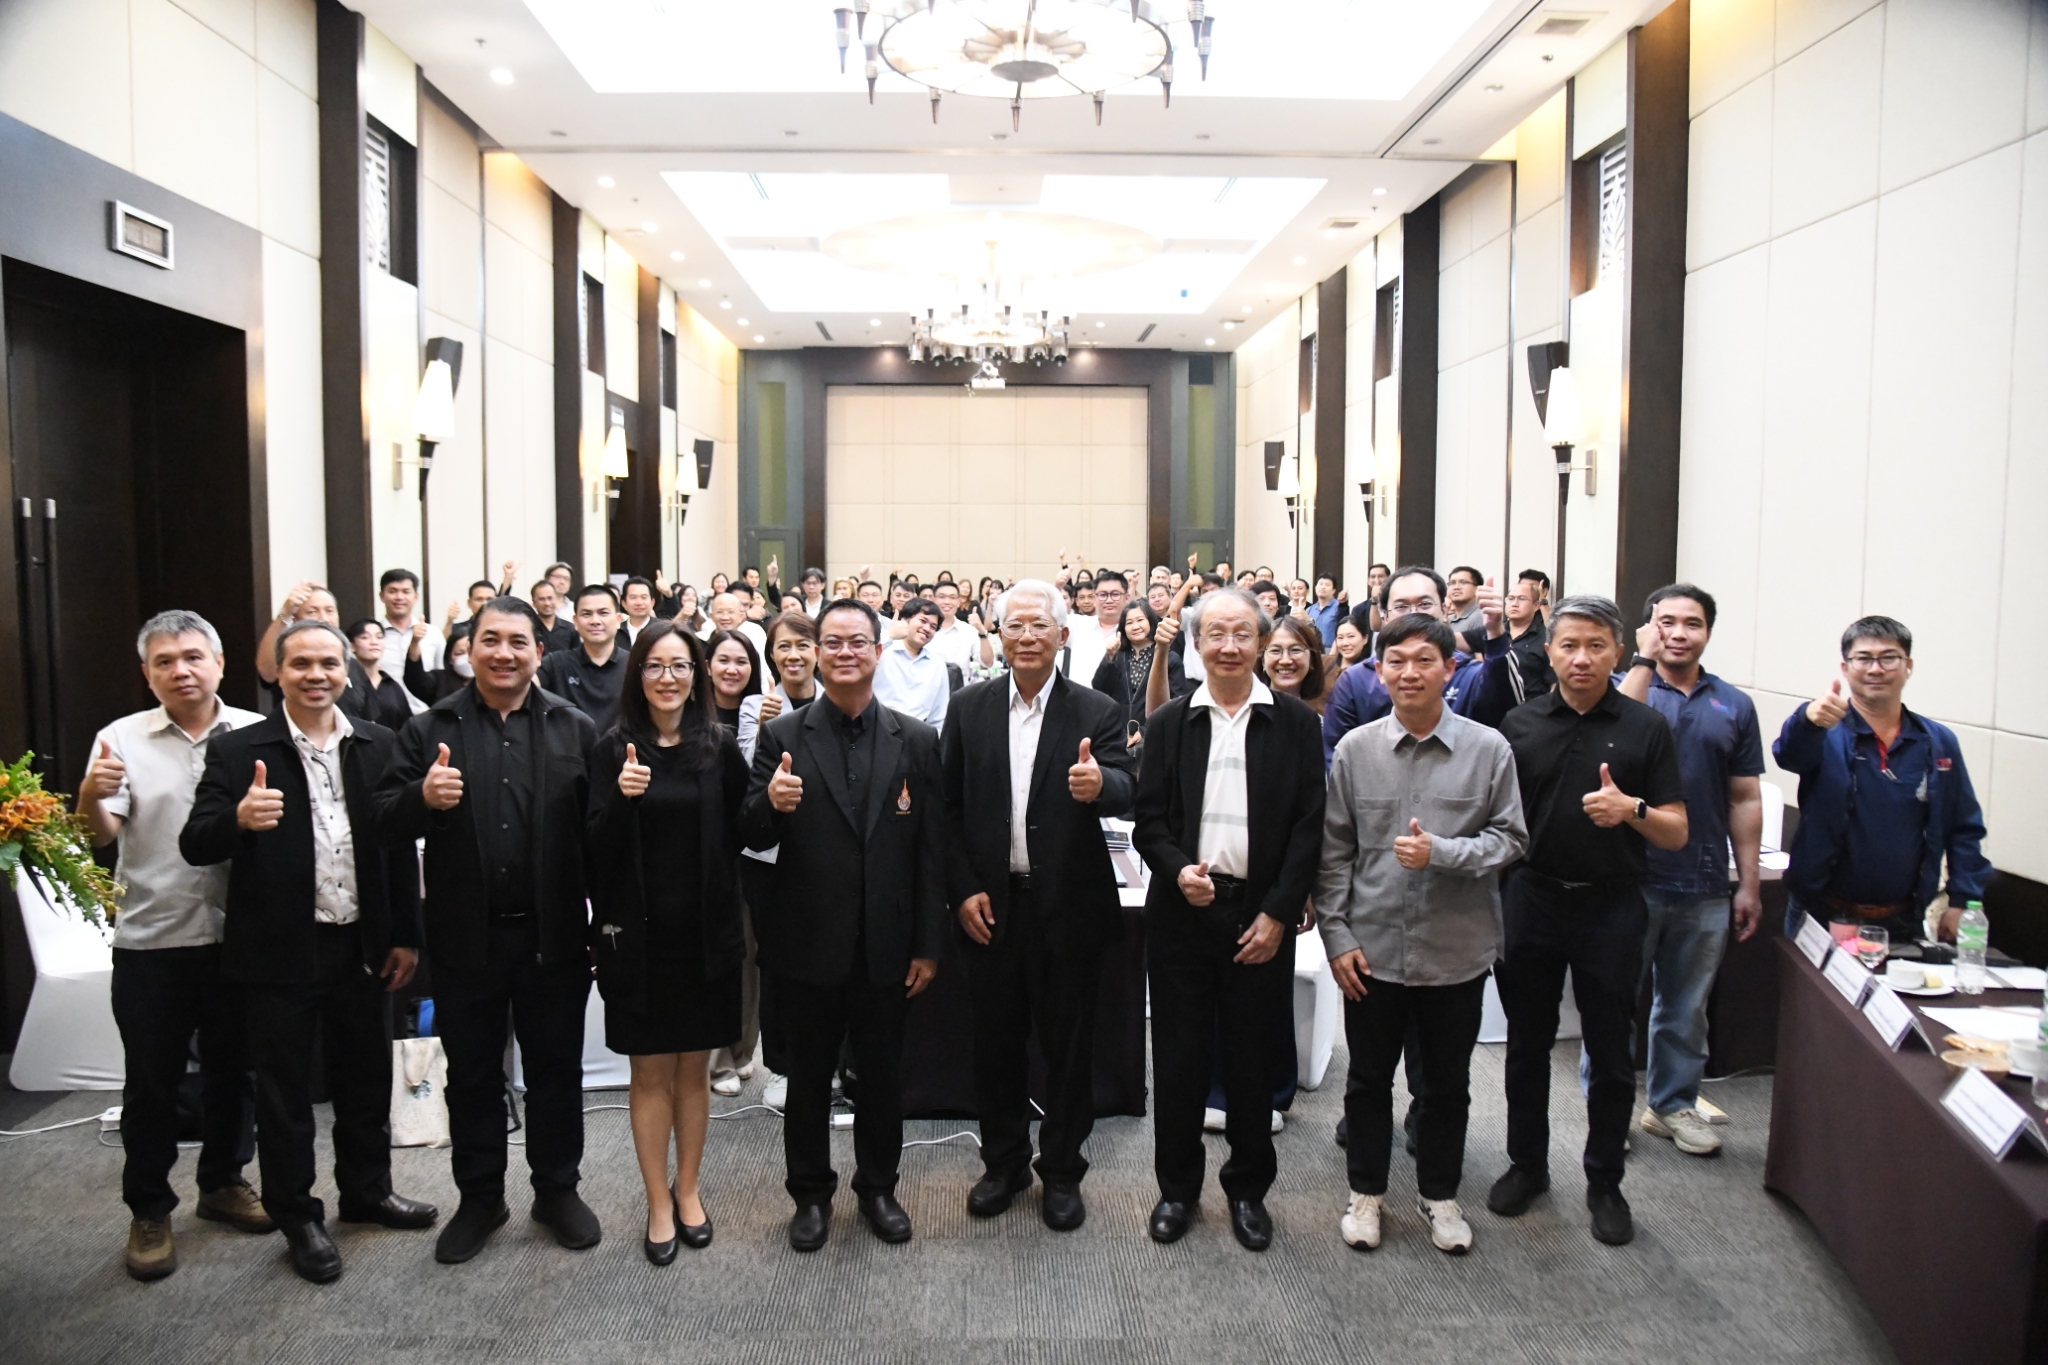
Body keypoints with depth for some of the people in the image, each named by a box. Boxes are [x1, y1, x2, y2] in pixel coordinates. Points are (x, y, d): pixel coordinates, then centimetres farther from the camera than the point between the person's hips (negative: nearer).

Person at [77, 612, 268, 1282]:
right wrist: (90, 797, -29)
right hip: (151, 942, -1)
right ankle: (148, 1212, 24)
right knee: (150, 1083, 9)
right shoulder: (123, 739, -2)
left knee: (233, 1070, 15)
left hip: (237, 936, 1)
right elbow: (102, 836, -8)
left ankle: (224, 1181, 34)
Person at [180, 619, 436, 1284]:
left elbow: (400, 846, 4)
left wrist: (406, 936, 2)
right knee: (285, 1089, 9)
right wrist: (239, 818, -33)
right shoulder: (237, 751, -5)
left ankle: (367, 1191, 36)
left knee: (366, 1078, 17)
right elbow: (195, 845, -11)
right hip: (281, 951, -3)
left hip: (363, 947, 3)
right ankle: (297, 1217, 26)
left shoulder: (378, 745, 3)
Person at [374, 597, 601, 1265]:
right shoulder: (429, 729, 1)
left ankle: (558, 1189, 31)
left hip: (553, 936, 0)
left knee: (556, 1069, 13)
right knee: (471, 1076, 15)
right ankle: (479, 1198, 32)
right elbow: (387, 822, -4)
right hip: (465, 938, 1)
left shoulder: (574, 729, 1)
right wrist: (422, 796, -23)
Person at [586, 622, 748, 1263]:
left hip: (706, 933, 1)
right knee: (651, 1071, 8)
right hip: (639, 936, -1)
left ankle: (687, 1189, 31)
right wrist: (621, 797, -23)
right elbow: (600, 850, -8)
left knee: (694, 1067, 13)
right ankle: (659, 1203, 22)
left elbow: (739, 832, 2)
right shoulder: (614, 749, -4)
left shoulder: (719, 745, -1)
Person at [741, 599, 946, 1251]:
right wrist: (772, 803, -28)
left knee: (884, 1073, 15)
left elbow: (931, 849, 0)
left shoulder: (916, 740, 0)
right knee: (809, 1074, 14)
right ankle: (810, 1193, 33)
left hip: (886, 945, 1)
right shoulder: (782, 736, -3)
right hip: (808, 944, -1)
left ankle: (878, 1186, 36)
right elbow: (755, 837, -5)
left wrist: (928, 945, -2)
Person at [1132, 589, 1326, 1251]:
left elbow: (1308, 826, -1)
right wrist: (1179, 871, -16)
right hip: (1182, 912, 1)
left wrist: (1278, 912, -7)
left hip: (1260, 915, -1)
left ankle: (1249, 1189, 28)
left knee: (1251, 1058, 10)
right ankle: (1177, 1186, 25)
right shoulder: (1168, 722, 4)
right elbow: (1149, 821, 3)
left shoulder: (1295, 722, 1)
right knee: (1178, 1055, 8)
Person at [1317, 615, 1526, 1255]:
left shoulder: (1488, 749, -6)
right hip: (1371, 948, 1)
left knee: (1446, 1082, 16)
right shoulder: (1355, 749, -3)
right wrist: (1336, 935, -3)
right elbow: (1334, 850, 1)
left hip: (1456, 949, 0)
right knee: (1369, 1077, 14)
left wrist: (1442, 852, -19)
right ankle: (1366, 1191, 33)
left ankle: (1440, 1194, 35)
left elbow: (1510, 839, -3)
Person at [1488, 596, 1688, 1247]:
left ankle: (1604, 1181, 24)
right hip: (1531, 900, 2)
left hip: (1611, 906, -1)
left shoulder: (1646, 728, -2)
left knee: (1612, 1054, 7)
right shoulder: (1520, 723, 3)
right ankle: (1527, 1163, 30)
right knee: (1527, 1043, 13)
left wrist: (1632, 809, -23)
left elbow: (1677, 833, -3)